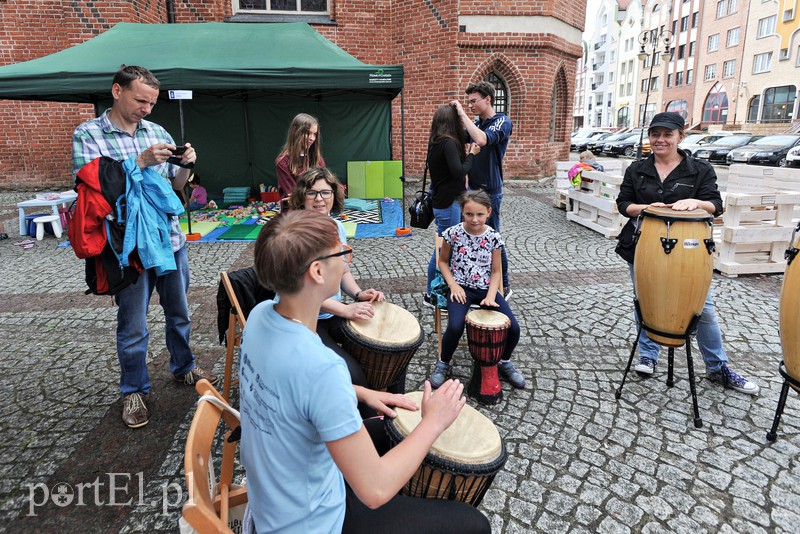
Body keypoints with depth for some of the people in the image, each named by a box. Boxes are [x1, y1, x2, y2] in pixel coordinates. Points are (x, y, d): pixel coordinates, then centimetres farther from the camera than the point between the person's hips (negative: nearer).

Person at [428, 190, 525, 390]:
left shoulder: (493, 237, -4)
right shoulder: (453, 233, -8)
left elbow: (495, 271, 3)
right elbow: (443, 261, 5)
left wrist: (491, 295, -12)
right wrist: (453, 285, -9)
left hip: (485, 288, 2)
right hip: (461, 288, -2)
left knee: (513, 328, -13)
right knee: (455, 326, -28)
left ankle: (504, 362, 20)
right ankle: (443, 363, 3)